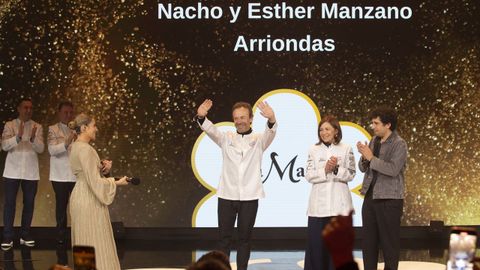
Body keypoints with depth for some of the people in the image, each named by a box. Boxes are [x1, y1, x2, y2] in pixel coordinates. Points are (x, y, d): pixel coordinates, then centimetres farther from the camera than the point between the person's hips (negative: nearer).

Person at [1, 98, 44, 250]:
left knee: (29, 203, 6)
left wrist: (33, 139, -25)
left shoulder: (37, 127, 5)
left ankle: (25, 235, 16)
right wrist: (18, 136, -28)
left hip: (31, 172, 2)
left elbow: (40, 149, -5)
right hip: (12, 171, -2)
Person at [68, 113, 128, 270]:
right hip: (89, 202, -10)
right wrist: (117, 183, -10)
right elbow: (95, 182, -21)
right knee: (95, 245, -5)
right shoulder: (85, 149, -19)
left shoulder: (76, 146, 11)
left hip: (80, 197, 10)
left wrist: (101, 168, 9)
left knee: (84, 243, 13)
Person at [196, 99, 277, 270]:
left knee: (245, 238, 6)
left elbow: (270, 132, -16)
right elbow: (210, 129, -10)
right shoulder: (226, 138, 7)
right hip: (227, 195, 1)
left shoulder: (259, 140, 5)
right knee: (224, 237, 3)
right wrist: (201, 117, -33)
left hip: (249, 196, -1)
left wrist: (271, 119, -41)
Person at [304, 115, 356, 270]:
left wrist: (336, 170, -17)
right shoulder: (314, 150, 6)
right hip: (319, 202, 1)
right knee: (316, 240, 0)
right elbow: (309, 176, -1)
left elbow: (351, 174, -1)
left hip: (339, 202, -1)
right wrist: (325, 170, -16)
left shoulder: (346, 149, 3)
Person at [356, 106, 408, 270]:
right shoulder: (374, 141, 9)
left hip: (389, 199, -7)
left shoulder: (399, 144, -10)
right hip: (370, 196, 7)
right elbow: (363, 168, 11)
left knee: (389, 241, 0)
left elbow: (393, 169, -22)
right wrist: (364, 157, -9)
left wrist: (371, 158, -19)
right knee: (368, 240, 11)